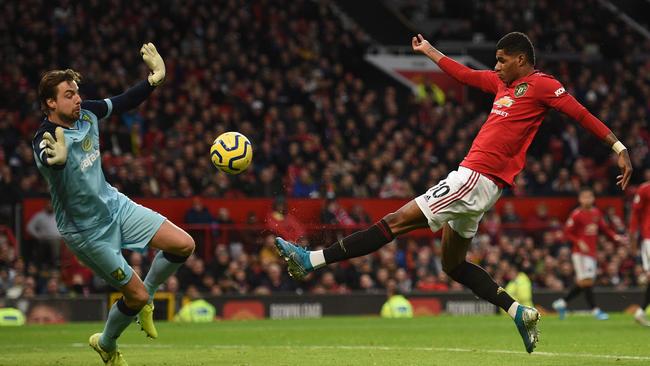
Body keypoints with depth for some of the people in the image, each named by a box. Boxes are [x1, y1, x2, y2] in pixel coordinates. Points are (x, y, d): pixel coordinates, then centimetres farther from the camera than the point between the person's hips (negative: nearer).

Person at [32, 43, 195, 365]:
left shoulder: (86, 113, -6)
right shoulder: (45, 139, -28)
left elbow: (124, 103, 9)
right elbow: (46, 159, -51)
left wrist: (154, 79, -4)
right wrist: (56, 158, -74)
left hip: (114, 204, 7)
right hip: (87, 230, -7)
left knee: (184, 245, -3)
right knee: (136, 296, -2)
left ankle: (146, 297, 22)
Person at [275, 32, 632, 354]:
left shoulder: (541, 85, -5)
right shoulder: (503, 82, 20)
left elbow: (581, 114, -8)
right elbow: (465, 74, 35)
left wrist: (619, 147, -15)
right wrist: (429, 51, 42)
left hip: (476, 179, -10)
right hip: (475, 178, 10)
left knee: (396, 221, -10)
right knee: (453, 265, 16)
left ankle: (312, 260, -11)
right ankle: (518, 311, 13)